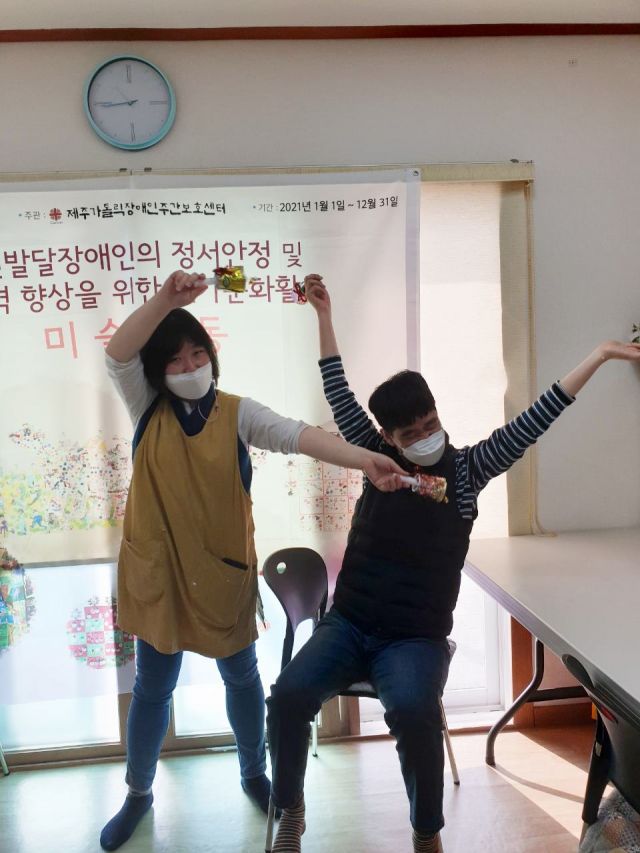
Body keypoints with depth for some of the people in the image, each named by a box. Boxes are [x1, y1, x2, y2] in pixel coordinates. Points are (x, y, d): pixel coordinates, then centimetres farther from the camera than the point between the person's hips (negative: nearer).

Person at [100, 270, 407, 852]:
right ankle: (138, 794, 36)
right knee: (153, 689, 14)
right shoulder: (147, 410, -4)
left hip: (224, 571, 0)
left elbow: (297, 435, -23)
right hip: (159, 572, 0)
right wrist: (167, 297, -36)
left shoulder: (237, 413, -7)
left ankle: (254, 775, 41)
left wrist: (364, 459, -39)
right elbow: (117, 353, -21)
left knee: (241, 677, 17)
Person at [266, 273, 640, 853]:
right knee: (290, 693, -24)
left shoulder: (467, 468, -2)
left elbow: (532, 423, -8)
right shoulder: (380, 458, 4)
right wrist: (324, 312, 7)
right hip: (348, 625, 2)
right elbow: (341, 398, 7)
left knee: (413, 711, -33)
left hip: (416, 638, -2)